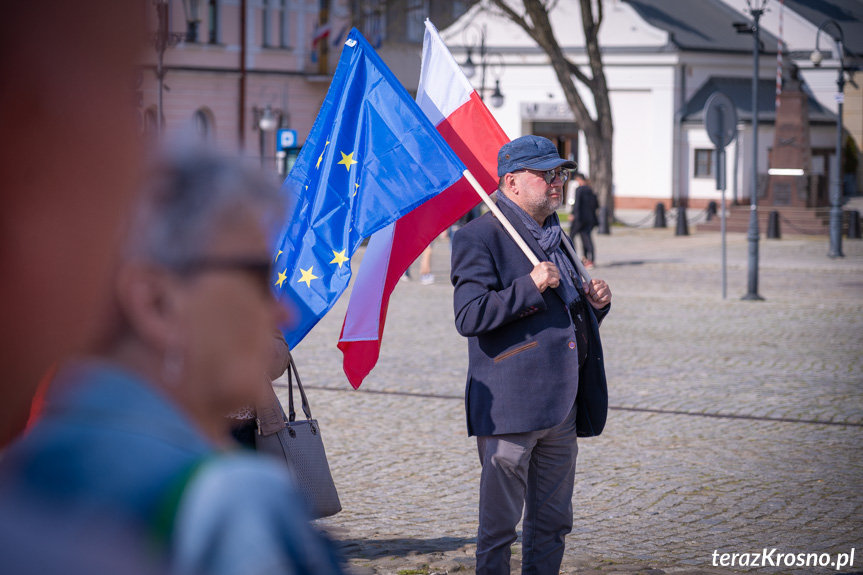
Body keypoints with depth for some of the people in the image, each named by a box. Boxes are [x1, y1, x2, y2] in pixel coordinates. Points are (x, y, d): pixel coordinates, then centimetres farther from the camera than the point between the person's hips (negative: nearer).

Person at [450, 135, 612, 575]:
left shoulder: (554, 237, 18)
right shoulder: (480, 237, -9)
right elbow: (469, 316, -19)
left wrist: (595, 303, 6)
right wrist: (529, 287, -23)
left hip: (560, 407, 8)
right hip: (509, 405, -8)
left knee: (553, 523, 13)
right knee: (499, 526, -1)